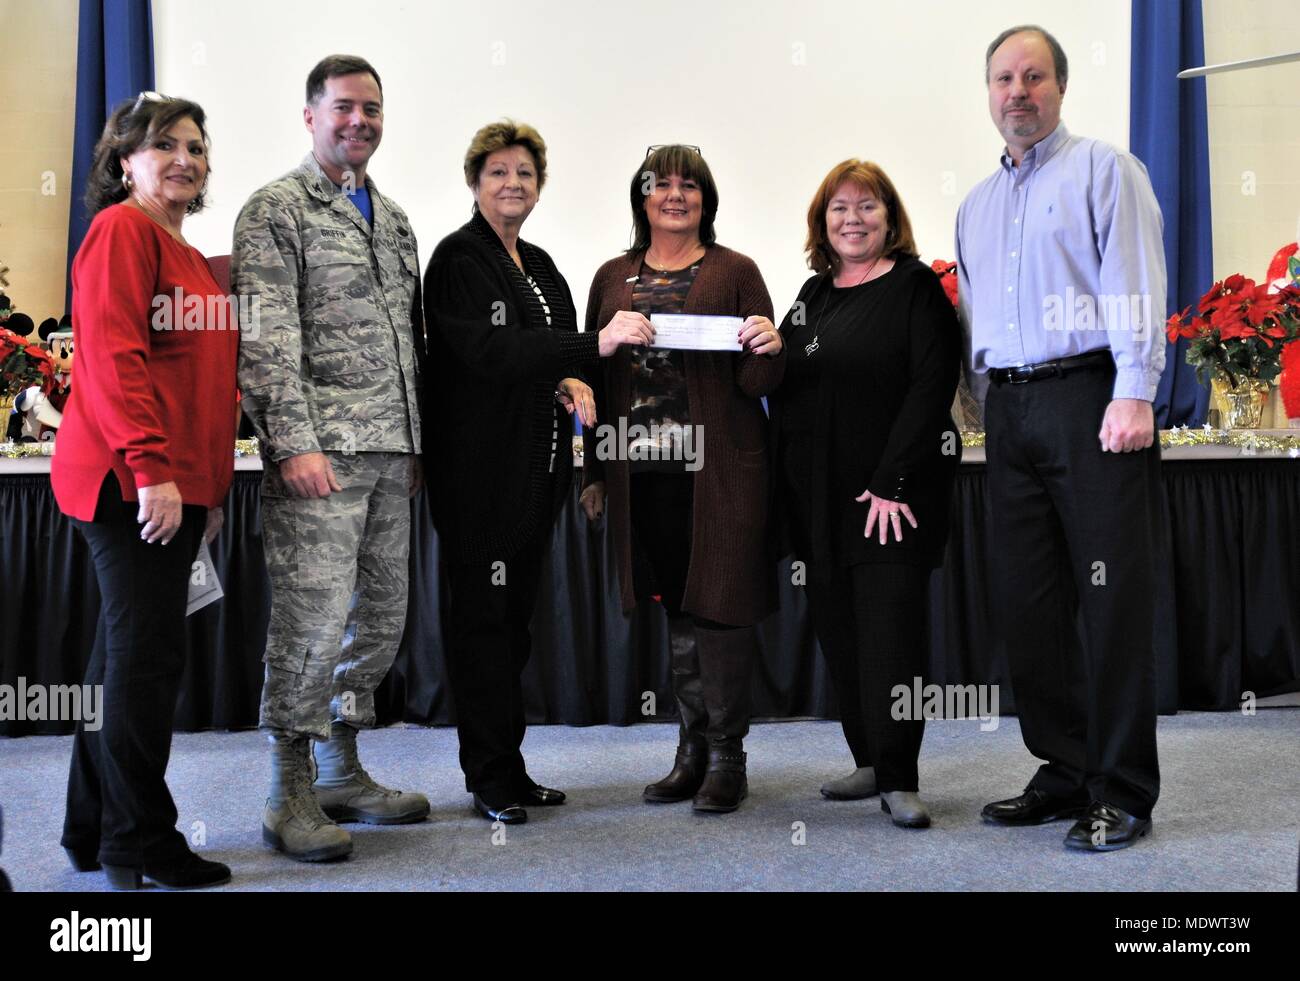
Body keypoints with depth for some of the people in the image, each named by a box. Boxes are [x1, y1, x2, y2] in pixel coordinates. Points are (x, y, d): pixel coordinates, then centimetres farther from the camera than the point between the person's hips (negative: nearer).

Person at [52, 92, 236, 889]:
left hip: (176, 481, 9)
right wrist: (151, 468, -22)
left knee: (129, 653, 13)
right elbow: (113, 355, -16)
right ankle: (140, 845, 6)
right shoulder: (123, 229, -6)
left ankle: (95, 834, 24)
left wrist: (213, 485, 19)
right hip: (132, 480, -9)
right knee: (148, 655, -5)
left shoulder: (190, 258, 21)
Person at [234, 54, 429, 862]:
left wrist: (418, 442, 17)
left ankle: (343, 773, 25)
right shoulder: (276, 211, -2)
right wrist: (293, 442, -18)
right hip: (320, 455, -7)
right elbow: (267, 338, -11)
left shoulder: (393, 218, 20)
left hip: (392, 458, 8)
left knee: (382, 620, 11)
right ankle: (292, 796, 6)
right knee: (313, 621, -7)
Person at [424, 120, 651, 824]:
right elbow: (486, 352, -21)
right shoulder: (459, 258, -7)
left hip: (534, 468, 8)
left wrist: (569, 381, 0)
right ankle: (491, 778, 6)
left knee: (515, 616, 11)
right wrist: (594, 345, -27)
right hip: (479, 467, -8)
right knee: (482, 617, -1)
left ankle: (507, 766, 19)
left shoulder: (539, 265, 17)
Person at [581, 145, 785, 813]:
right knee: (675, 607, 10)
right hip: (643, 471, 3)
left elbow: (755, 383, 3)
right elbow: (592, 376, 15)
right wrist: (595, 473, 11)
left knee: (718, 606, -2)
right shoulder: (613, 279, 14)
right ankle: (693, 750, 21)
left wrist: (768, 351, -20)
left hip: (719, 468, -3)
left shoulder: (735, 272, 5)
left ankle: (727, 757, 9)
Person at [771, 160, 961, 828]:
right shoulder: (813, 294, 16)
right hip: (818, 492, 7)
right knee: (837, 627, 9)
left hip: (890, 495, -6)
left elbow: (931, 386, -13)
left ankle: (897, 779, -3)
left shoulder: (916, 287, -3)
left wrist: (893, 483, -18)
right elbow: (786, 389, 23)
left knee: (889, 624, -8)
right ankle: (870, 761, 20)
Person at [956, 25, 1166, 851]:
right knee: (1028, 602, 6)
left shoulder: (1104, 170, 3)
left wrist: (1133, 395, -18)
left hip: (1090, 399, -6)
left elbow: (1135, 283, -8)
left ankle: (1124, 794, 2)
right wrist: (984, 404, 16)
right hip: (1011, 412, 7)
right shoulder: (976, 207, 22)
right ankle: (1067, 772, 17)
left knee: (1115, 600, -5)